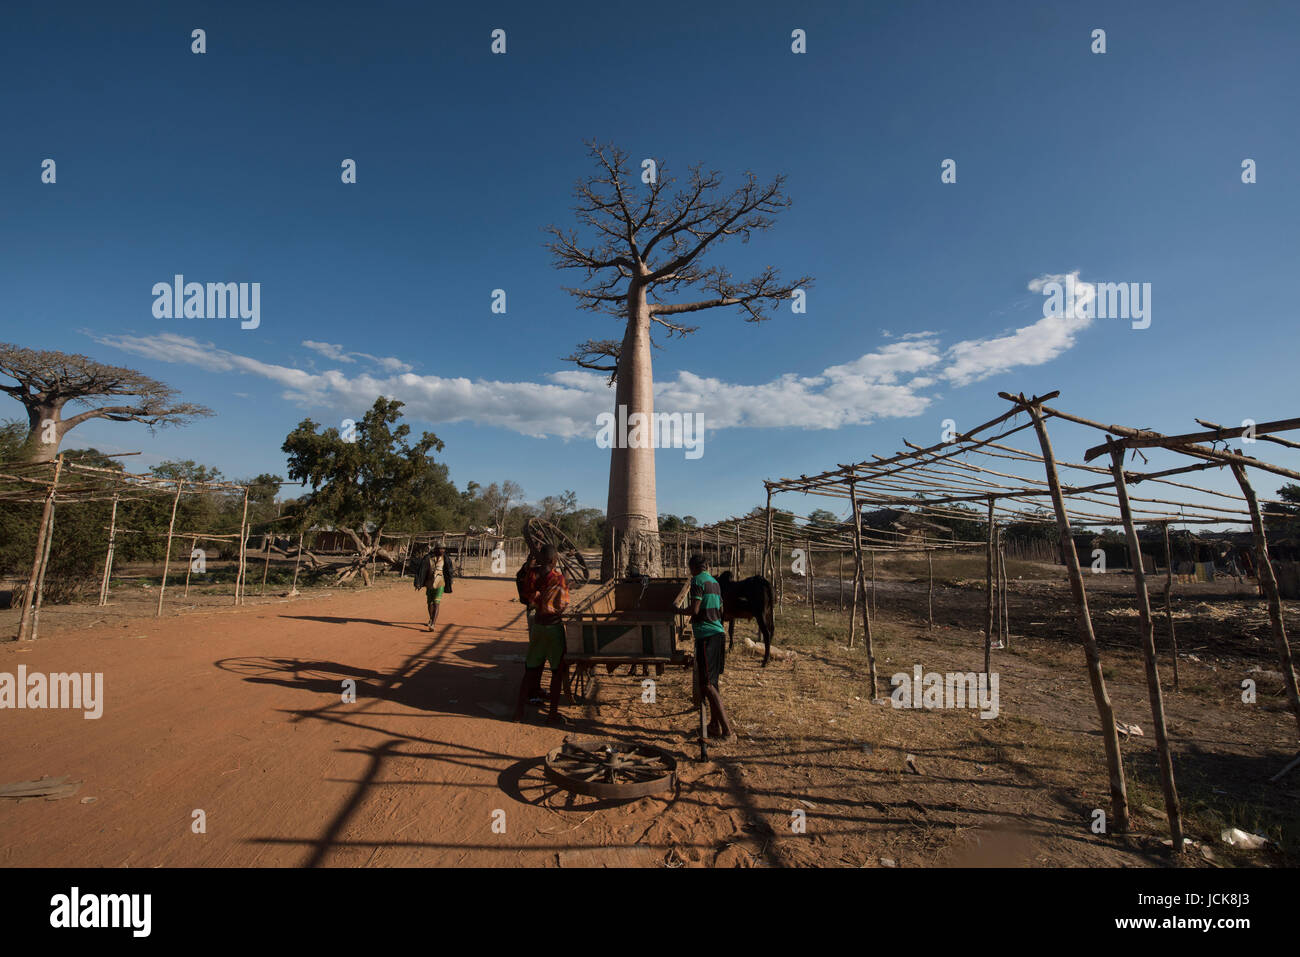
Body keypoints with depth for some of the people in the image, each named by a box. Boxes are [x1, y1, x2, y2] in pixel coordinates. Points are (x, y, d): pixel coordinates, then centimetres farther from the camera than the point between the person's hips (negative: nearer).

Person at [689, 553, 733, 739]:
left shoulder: (698, 580, -10)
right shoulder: (715, 582, 16)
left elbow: (695, 609, -17)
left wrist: (691, 618, 3)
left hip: (706, 635, -9)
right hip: (718, 632, 9)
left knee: (707, 684, -6)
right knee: (712, 682, 17)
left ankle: (726, 728, -8)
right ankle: (714, 723, 24)